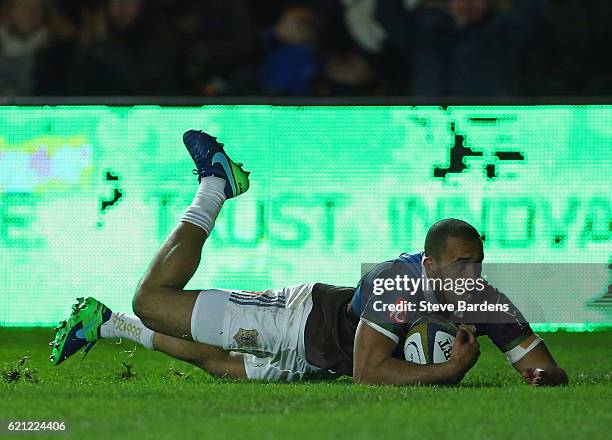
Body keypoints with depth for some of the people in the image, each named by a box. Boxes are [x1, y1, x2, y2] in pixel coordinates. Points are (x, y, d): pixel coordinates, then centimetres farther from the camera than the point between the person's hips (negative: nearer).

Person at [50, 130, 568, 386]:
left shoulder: (485, 302, -20)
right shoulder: (396, 281, -38)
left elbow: (548, 368, -15)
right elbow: (367, 371, -43)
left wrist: (545, 376, -39)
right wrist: (449, 371, -48)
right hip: (302, 317, -5)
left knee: (213, 362, 25)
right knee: (152, 299, -2)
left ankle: (105, 323, 46)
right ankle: (215, 184, 19)